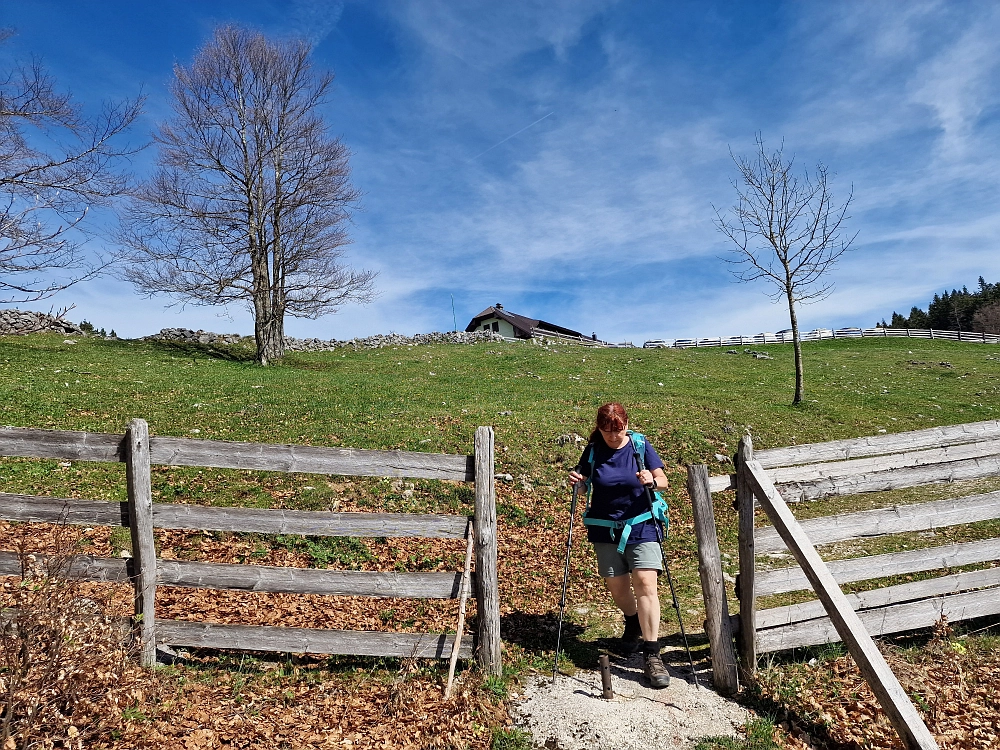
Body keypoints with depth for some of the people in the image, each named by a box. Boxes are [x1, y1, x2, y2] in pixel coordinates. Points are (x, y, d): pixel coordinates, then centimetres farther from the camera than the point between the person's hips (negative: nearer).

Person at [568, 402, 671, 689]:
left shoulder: (640, 446, -5)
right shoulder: (593, 450, -1)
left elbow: (663, 481, -5)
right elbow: (582, 477, 11)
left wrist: (652, 480, -27)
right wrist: (576, 478, -13)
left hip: (641, 525, -2)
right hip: (605, 529, 2)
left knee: (645, 584, -15)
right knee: (617, 587, 9)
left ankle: (651, 654, -9)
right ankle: (633, 624, 42)